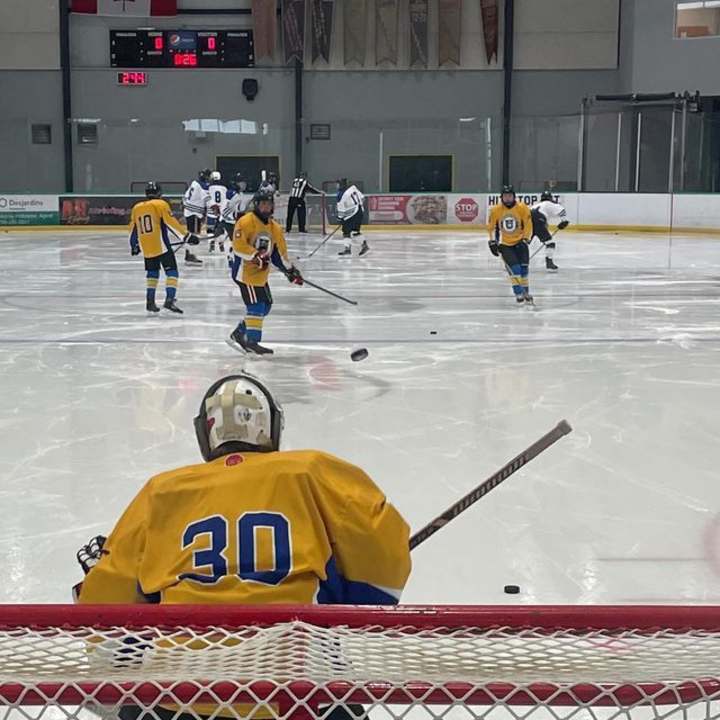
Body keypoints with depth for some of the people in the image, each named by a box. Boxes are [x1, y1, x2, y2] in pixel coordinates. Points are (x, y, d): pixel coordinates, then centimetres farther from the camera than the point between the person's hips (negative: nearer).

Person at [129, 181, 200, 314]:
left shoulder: (136, 208, 12)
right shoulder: (161, 205, -4)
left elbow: (133, 230, 18)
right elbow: (171, 223, -12)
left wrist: (134, 246, 33)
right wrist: (187, 236, -9)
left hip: (146, 249, 6)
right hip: (161, 246, -6)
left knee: (152, 273, 21)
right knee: (171, 272, -3)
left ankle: (150, 302, 18)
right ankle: (169, 300, -19)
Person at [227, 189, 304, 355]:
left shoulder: (275, 228, 13)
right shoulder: (246, 222, -12)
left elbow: (279, 252, 18)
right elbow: (238, 245, -21)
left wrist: (290, 270, 13)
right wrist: (256, 256, -29)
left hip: (260, 273, 9)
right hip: (244, 270, -9)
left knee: (265, 304, 12)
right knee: (256, 304, -12)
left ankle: (238, 334, 22)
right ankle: (252, 340, -7)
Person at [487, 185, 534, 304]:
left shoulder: (522, 208, -9)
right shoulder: (496, 210, -7)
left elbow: (528, 225, -4)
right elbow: (491, 227, 4)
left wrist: (525, 240, -11)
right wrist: (493, 242, 0)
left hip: (520, 242, 1)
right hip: (504, 244, -1)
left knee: (523, 267, 0)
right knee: (514, 267, -15)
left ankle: (526, 292, 15)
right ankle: (518, 293, -9)